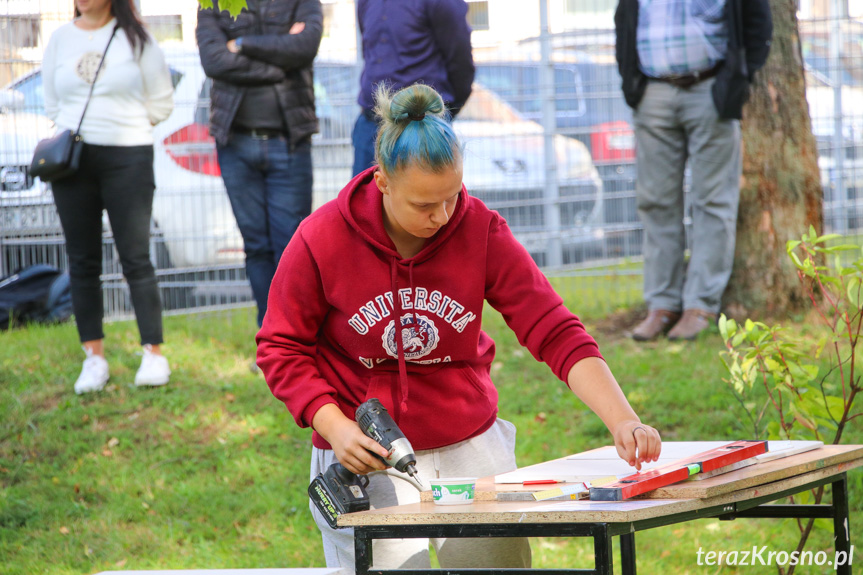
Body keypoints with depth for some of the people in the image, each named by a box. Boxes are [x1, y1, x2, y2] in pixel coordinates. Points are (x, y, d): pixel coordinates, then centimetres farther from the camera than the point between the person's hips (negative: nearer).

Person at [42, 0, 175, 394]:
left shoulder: (135, 37, 3)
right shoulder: (60, 39, 11)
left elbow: (161, 103, 6)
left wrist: (123, 125, 1)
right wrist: (75, 130, 6)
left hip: (128, 157, -3)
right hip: (71, 157, 3)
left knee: (135, 258, -7)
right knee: (82, 261, 3)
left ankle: (154, 354, -4)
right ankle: (94, 357, 8)